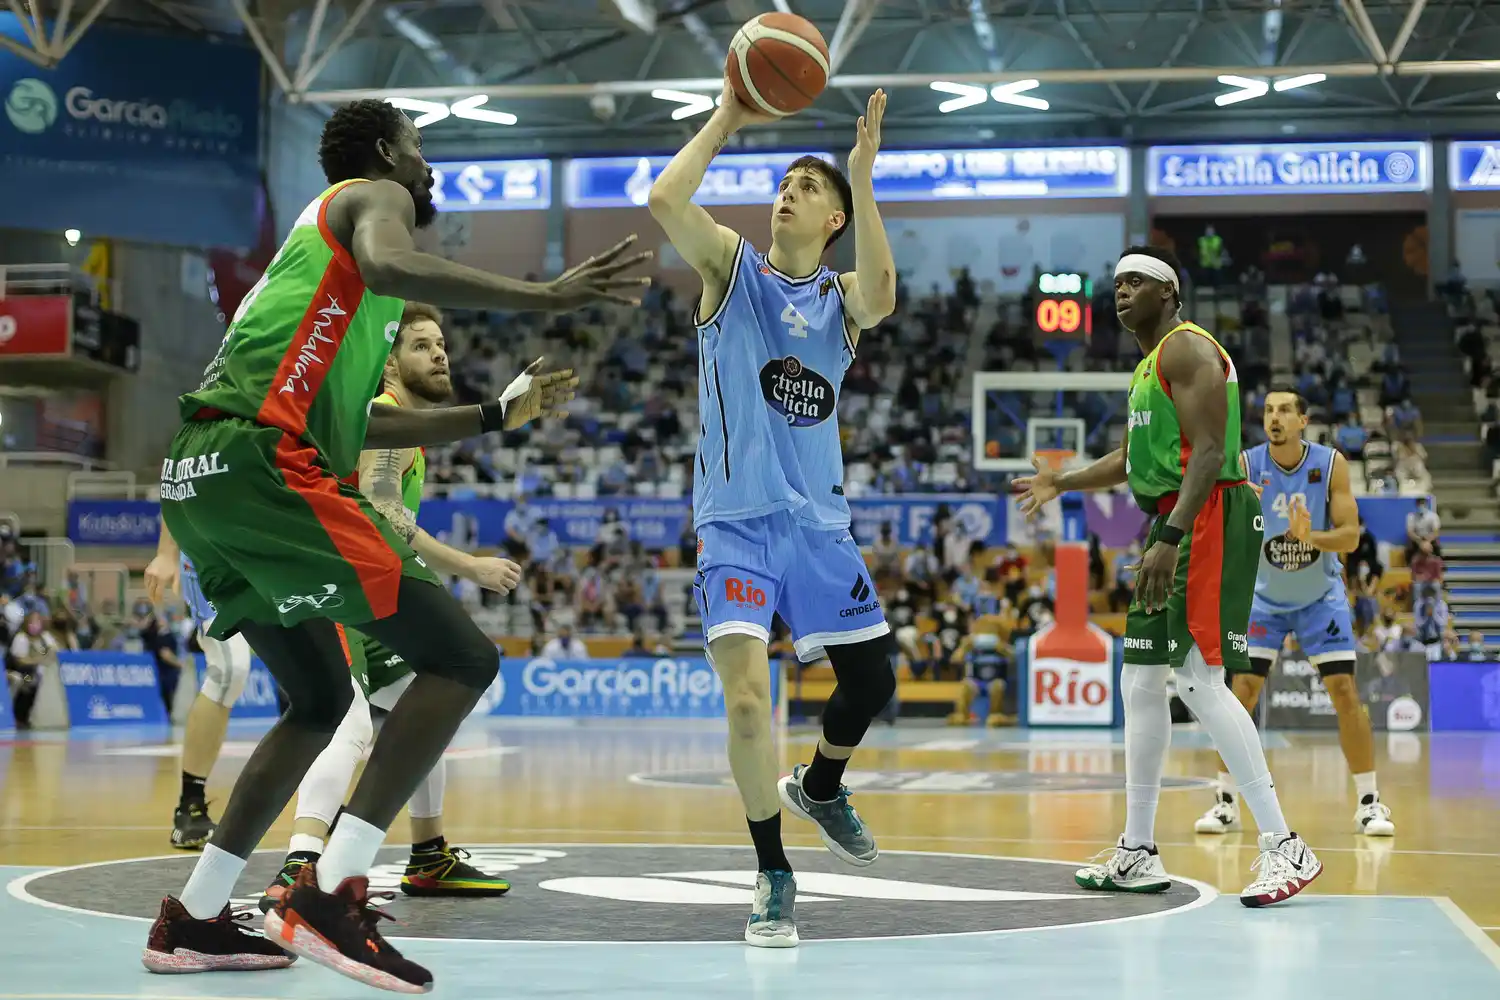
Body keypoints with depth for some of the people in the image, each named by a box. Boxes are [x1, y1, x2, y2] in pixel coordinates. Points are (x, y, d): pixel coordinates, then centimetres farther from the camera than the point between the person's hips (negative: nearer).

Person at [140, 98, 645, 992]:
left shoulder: (327, 231, 34)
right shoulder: (374, 198, 7)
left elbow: (355, 420, 38)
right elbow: (389, 266, -20)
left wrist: (499, 416, 41)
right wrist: (545, 296, -21)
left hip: (203, 480, 10)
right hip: (262, 460, -10)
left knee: (322, 699, 24)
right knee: (462, 658, -10)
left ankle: (193, 921, 22)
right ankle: (330, 900, -17)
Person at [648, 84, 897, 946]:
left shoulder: (842, 295, 6)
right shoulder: (733, 267, 2)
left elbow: (881, 298, -21)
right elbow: (665, 200, -17)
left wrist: (863, 178, -24)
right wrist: (728, 118, -11)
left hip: (818, 520, 3)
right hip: (737, 520, -3)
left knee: (874, 677, 9)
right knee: (748, 694, -16)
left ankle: (820, 787, 41)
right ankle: (775, 876, -1)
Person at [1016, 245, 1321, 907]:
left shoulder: (1187, 349, -10)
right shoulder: (1148, 365, 22)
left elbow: (1208, 452, -21)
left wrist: (1170, 539, -29)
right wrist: (1061, 483, 31)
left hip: (1209, 519, -11)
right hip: (1171, 525, 11)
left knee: (1200, 682, -18)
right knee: (1141, 683, 10)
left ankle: (1284, 847, -17)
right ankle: (1138, 853, 17)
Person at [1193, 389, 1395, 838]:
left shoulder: (1331, 463, -17)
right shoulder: (1245, 466, -17)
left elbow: (1350, 535, -18)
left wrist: (1310, 535, -38)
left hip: (1321, 597, 0)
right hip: (1264, 598, 0)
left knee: (1346, 692, -7)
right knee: (1241, 694, -8)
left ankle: (1369, 804, 2)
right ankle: (1225, 802, 3)